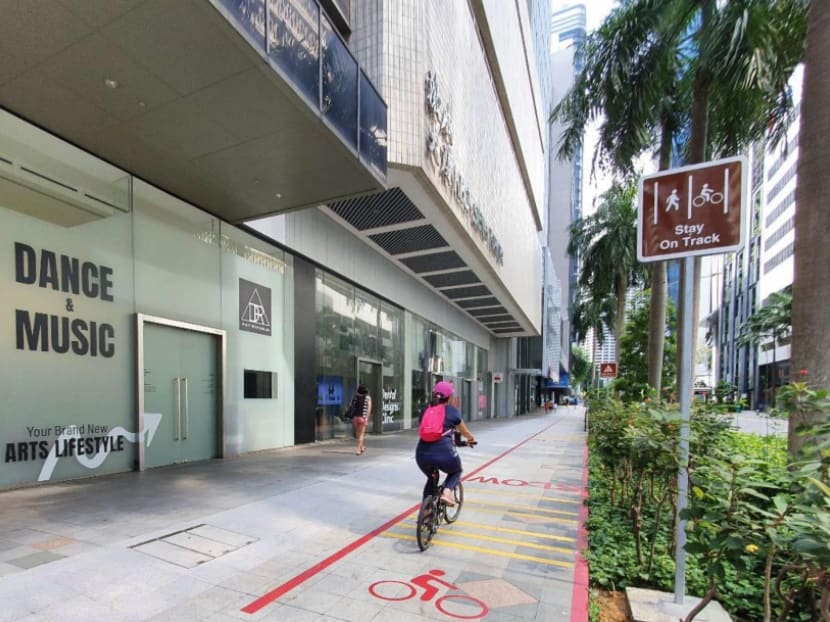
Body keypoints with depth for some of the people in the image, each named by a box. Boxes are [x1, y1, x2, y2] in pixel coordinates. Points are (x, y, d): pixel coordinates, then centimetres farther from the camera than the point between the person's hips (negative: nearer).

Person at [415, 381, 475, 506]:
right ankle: (447, 491, 3)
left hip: (422, 454, 4)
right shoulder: (452, 411, 8)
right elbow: (464, 432, 22)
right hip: (444, 453, -3)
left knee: (431, 479, 32)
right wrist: (472, 439, 44)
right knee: (456, 472, 29)